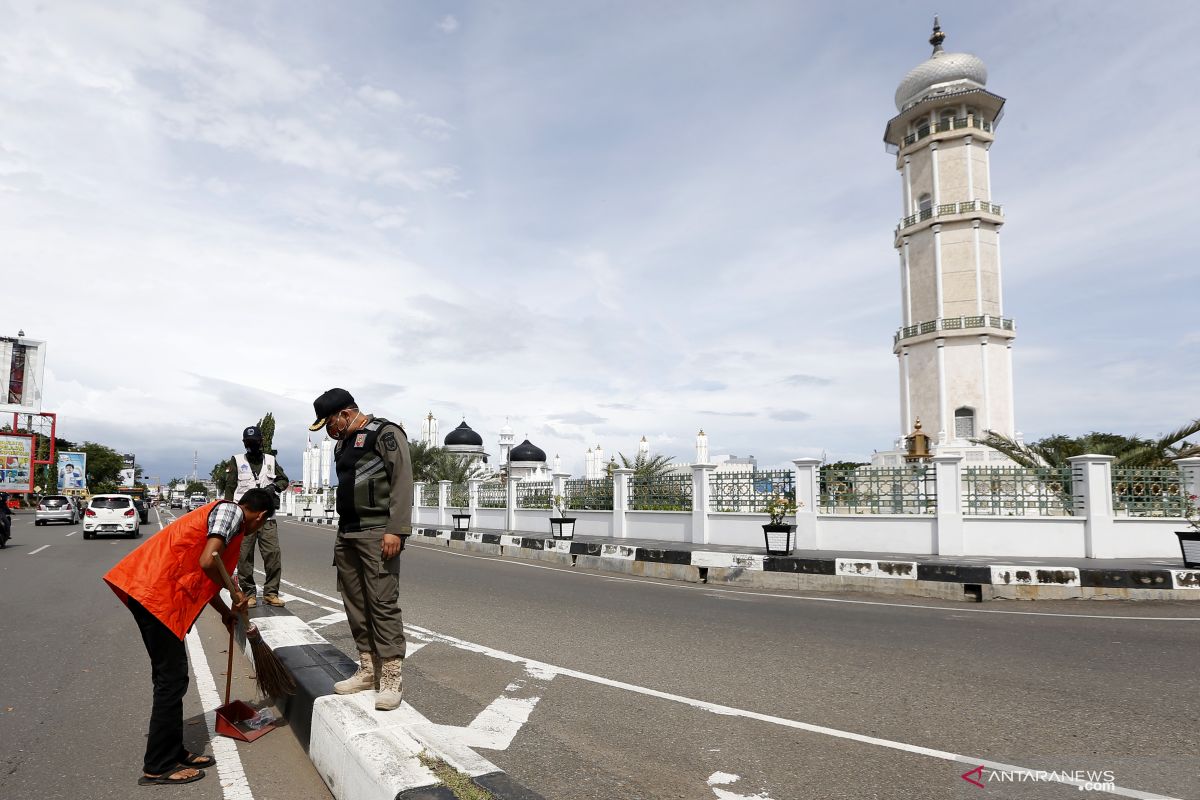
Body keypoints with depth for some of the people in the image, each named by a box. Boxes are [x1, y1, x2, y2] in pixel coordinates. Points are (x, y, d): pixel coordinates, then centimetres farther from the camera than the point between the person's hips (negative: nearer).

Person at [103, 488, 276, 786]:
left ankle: (173, 753, 26)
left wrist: (226, 612, 41)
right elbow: (208, 562, -23)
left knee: (170, 676, 16)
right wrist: (235, 594, -7)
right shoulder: (230, 511, -8)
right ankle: (158, 766, 10)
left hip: (148, 590, 10)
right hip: (156, 593, -10)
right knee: (172, 679, -1)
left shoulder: (223, 514, 21)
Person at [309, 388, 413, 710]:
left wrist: (396, 530, -20)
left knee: (383, 603, -9)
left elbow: (402, 481, -14)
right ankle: (368, 669, 17)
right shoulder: (343, 443, 20)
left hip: (377, 533, -8)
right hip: (347, 534, 9)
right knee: (355, 604, 8)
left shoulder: (385, 433, -7)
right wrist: (341, 536, 17)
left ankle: (391, 677, -4)